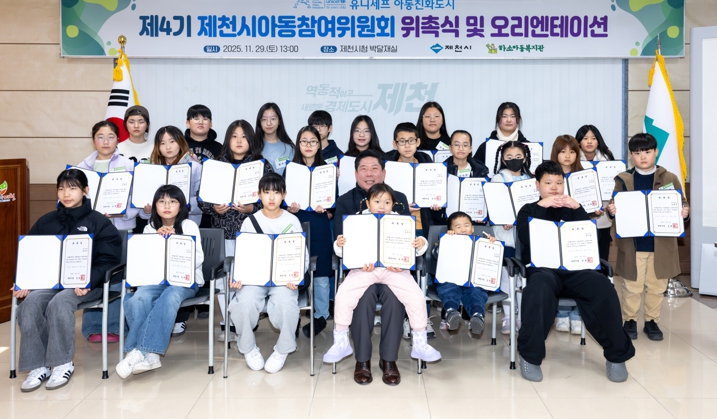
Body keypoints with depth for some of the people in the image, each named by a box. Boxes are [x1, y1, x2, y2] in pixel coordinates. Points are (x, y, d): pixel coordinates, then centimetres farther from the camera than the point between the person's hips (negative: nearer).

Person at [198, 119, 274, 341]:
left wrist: (252, 208, -15)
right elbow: (201, 197, 7)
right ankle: (226, 323, 14)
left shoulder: (262, 165, 4)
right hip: (222, 230, 2)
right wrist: (214, 208, -11)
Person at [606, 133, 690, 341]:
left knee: (656, 286, 11)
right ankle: (629, 320, 22)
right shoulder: (623, 179, 1)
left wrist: (685, 213, -18)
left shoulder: (670, 178, 3)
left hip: (661, 244, 1)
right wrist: (611, 210, -21)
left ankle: (652, 321, 26)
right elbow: (616, 206, 2)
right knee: (632, 286, 7)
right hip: (632, 244, -1)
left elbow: (682, 205, 4)